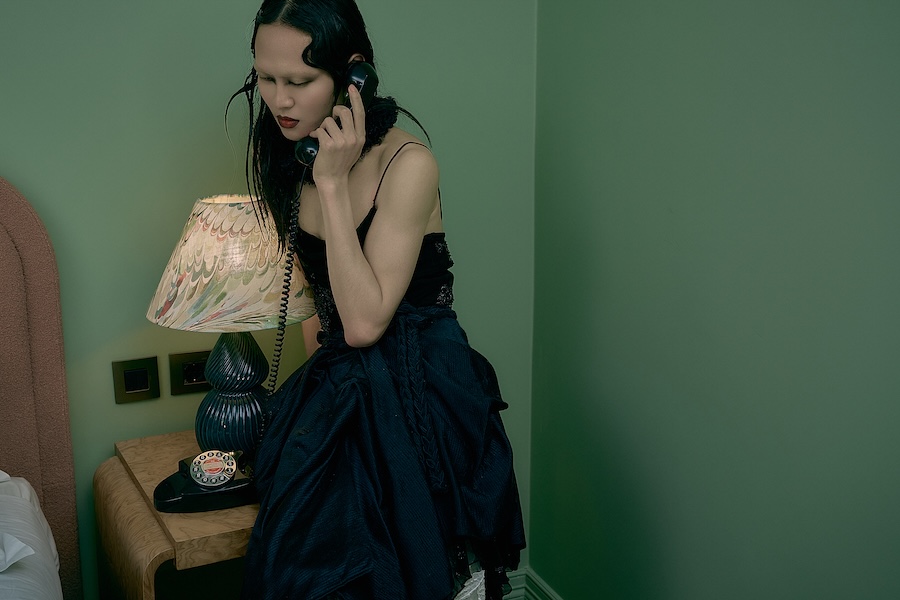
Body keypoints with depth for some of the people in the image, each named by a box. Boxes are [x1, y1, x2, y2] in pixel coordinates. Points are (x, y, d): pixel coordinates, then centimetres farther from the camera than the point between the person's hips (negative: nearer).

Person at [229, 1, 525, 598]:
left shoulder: (407, 164, -19)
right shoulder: (287, 156, 2)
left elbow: (364, 321, -26)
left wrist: (333, 183, -26)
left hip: (415, 399, -6)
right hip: (336, 390, 6)